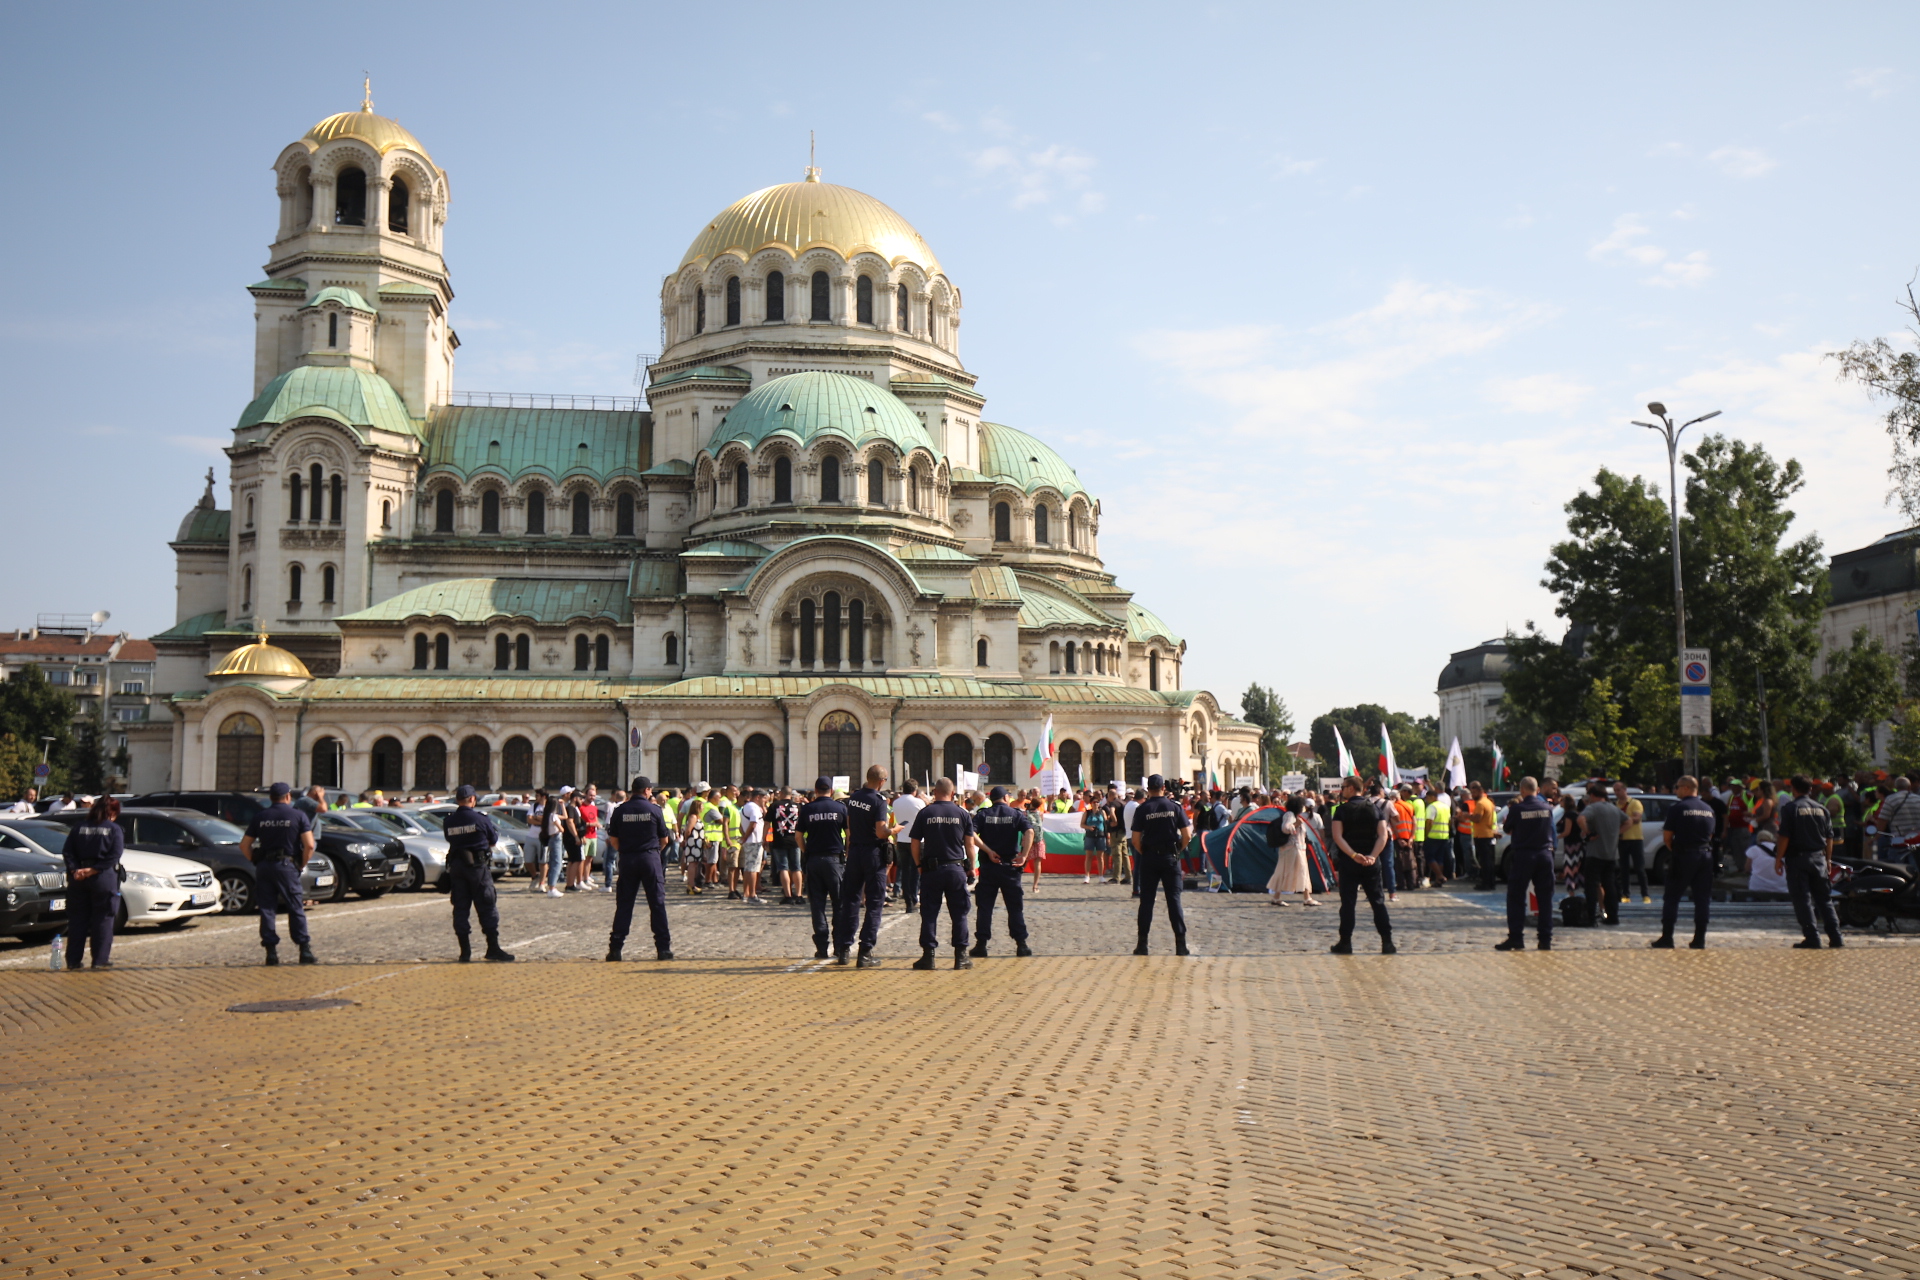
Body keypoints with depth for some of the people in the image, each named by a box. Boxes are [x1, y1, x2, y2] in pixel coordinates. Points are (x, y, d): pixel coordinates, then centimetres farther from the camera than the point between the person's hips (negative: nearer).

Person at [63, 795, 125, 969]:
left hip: (78, 878, 4)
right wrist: (93, 870, -12)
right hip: (104, 879, -4)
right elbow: (114, 856, -13)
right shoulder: (114, 829, -2)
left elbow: (67, 852, 1)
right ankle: (100, 960, 0)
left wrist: (75, 870, -8)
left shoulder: (79, 828, 9)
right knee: (103, 920, 2)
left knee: (77, 919, 9)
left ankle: (73, 960, 12)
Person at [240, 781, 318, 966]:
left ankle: (271, 952, 4)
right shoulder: (298, 816, -1)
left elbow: (244, 845, 9)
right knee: (296, 909, 3)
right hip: (286, 865, -3)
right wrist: (301, 864, 2)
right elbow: (309, 845, -10)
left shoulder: (260, 817, 9)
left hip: (264, 867, 3)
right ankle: (305, 951, 1)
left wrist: (257, 861, 15)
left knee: (266, 909, 7)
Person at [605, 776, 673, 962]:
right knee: (657, 903, 3)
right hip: (650, 858, -2)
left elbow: (613, 840, 2)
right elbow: (664, 838, 4)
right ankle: (663, 949, 3)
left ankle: (615, 949, 4)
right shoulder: (655, 810, -3)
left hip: (627, 860, 2)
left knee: (623, 905, 6)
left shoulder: (620, 811, 1)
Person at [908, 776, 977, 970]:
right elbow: (970, 844, 2)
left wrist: (920, 866, 11)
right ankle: (961, 956, 9)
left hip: (931, 869, 0)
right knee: (959, 914, 8)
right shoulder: (962, 813, 1)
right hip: (956, 869, 1)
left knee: (929, 913, 5)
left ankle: (928, 955, 4)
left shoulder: (925, 813, -1)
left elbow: (915, 845, -1)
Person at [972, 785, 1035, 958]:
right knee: (1015, 906, 6)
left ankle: (981, 943, 4)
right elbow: (1030, 831, -15)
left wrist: (988, 851, -11)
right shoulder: (1016, 814, 2)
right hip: (1010, 866, 0)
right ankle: (1021, 944, 5)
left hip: (988, 866, 0)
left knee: (984, 906, 6)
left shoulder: (983, 814, 4)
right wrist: (1024, 855, -15)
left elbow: (971, 834, -13)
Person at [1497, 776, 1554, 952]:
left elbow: (1507, 829, 2)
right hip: (1545, 855, 3)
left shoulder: (1517, 809, -11)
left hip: (1523, 855, -3)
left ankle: (1516, 939, 1)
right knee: (1545, 898, 8)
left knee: (1516, 898, 4)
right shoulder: (1547, 808, 0)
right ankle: (1546, 940, 8)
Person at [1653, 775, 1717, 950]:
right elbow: (1711, 835, 13)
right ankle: (1699, 940, 8)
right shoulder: (1709, 809, 10)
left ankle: (1666, 939, 1)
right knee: (1702, 899, 8)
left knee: (1672, 898, 2)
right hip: (1705, 855, 5)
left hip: (1683, 857, -5)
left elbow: (1667, 836, -8)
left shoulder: (1677, 809, -9)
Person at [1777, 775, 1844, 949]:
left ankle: (1812, 938, -5)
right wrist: (1828, 859, 20)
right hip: (1819, 857, 5)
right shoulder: (1821, 808, 9)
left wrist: (1779, 858, -7)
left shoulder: (1790, 808, -7)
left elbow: (1784, 836, -13)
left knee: (1802, 899, -2)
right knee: (1824, 898, 11)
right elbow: (1829, 837, 11)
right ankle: (1835, 937, 8)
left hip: (1798, 858, -5)